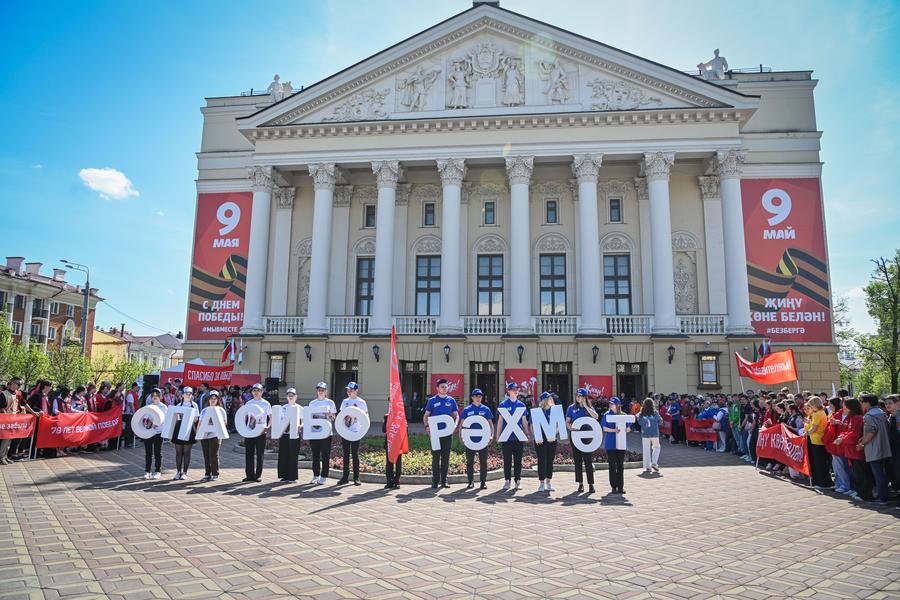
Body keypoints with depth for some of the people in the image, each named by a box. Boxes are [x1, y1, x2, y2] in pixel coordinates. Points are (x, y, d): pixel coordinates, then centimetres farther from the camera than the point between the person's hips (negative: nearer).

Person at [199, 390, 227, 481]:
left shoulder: (220, 410, 7)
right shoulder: (204, 410, 18)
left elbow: (224, 422, 4)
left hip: (215, 435, -4)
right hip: (204, 435, 4)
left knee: (214, 455, -5)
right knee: (206, 455, 5)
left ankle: (215, 474, 1)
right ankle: (207, 473, 12)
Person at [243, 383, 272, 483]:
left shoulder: (265, 404, -1)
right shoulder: (248, 403, 9)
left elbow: (271, 417, 0)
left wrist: (268, 427, -16)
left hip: (260, 432, -3)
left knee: (259, 455, 2)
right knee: (249, 454, 3)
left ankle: (258, 475, 9)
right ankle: (249, 475, 11)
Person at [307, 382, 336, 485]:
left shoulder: (330, 402, 3)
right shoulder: (312, 403, 11)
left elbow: (333, 418, 3)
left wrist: (330, 415, -18)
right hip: (314, 432, 3)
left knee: (325, 456, -1)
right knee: (315, 455, 6)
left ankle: (323, 477, 6)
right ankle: (316, 475, 15)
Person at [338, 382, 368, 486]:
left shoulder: (361, 402, -2)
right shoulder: (345, 401, 10)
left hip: (355, 432, -4)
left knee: (355, 454, -1)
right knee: (346, 454, 7)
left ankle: (356, 478, 6)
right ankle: (345, 477, 13)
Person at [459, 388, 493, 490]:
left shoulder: (486, 409, 5)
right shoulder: (467, 410, 4)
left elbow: (490, 423, 6)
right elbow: (462, 424, 5)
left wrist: (491, 435, -7)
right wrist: (460, 436, -7)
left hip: (483, 439, 0)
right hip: (470, 440, 0)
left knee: (483, 461, 3)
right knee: (469, 462, 5)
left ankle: (483, 482, 12)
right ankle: (471, 482, 15)